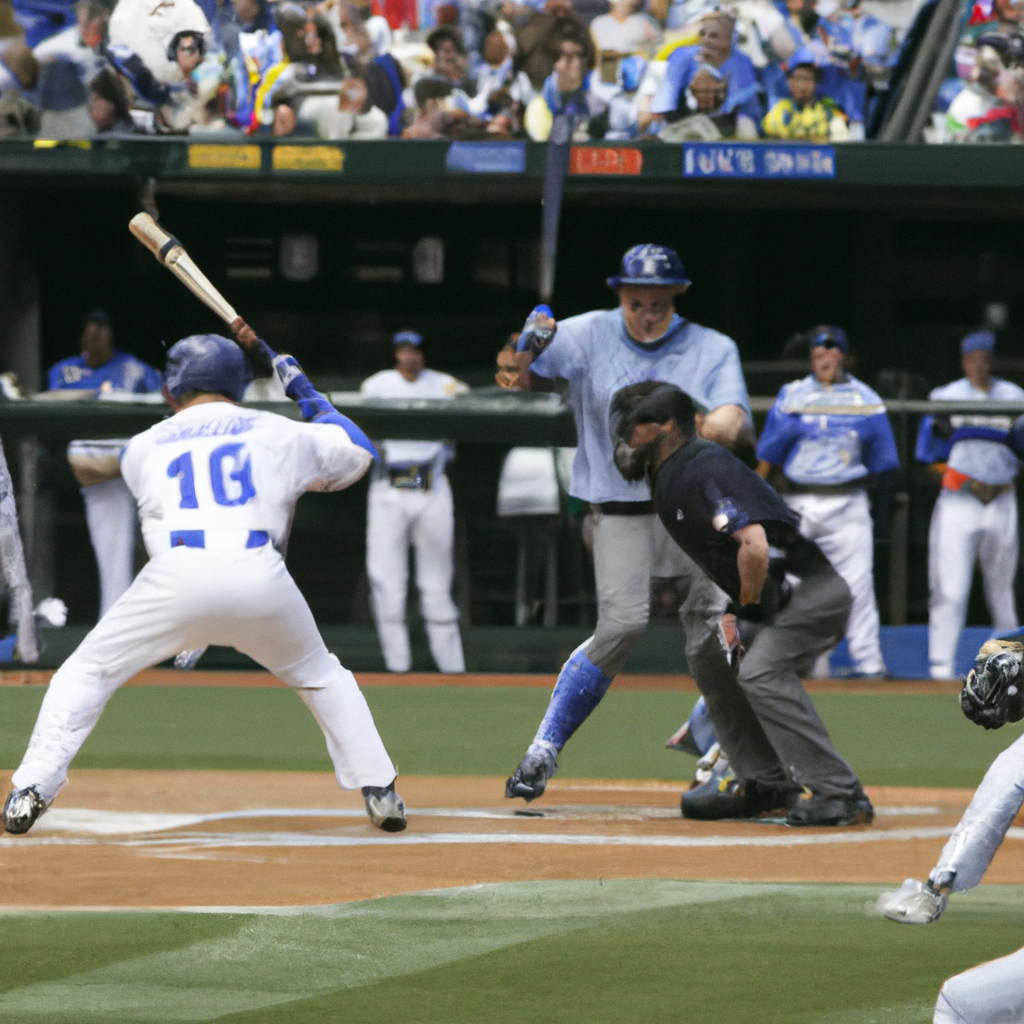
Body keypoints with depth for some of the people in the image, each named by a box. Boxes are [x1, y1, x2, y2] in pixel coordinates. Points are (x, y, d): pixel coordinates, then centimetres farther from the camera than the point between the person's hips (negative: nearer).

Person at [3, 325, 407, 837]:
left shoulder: (143, 448, 23)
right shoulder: (279, 433, 21)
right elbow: (359, 451, 34)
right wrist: (309, 397, 47)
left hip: (177, 574, -1)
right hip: (260, 574, 1)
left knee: (87, 671, 14)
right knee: (321, 676, 25)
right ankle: (379, 791, 17)